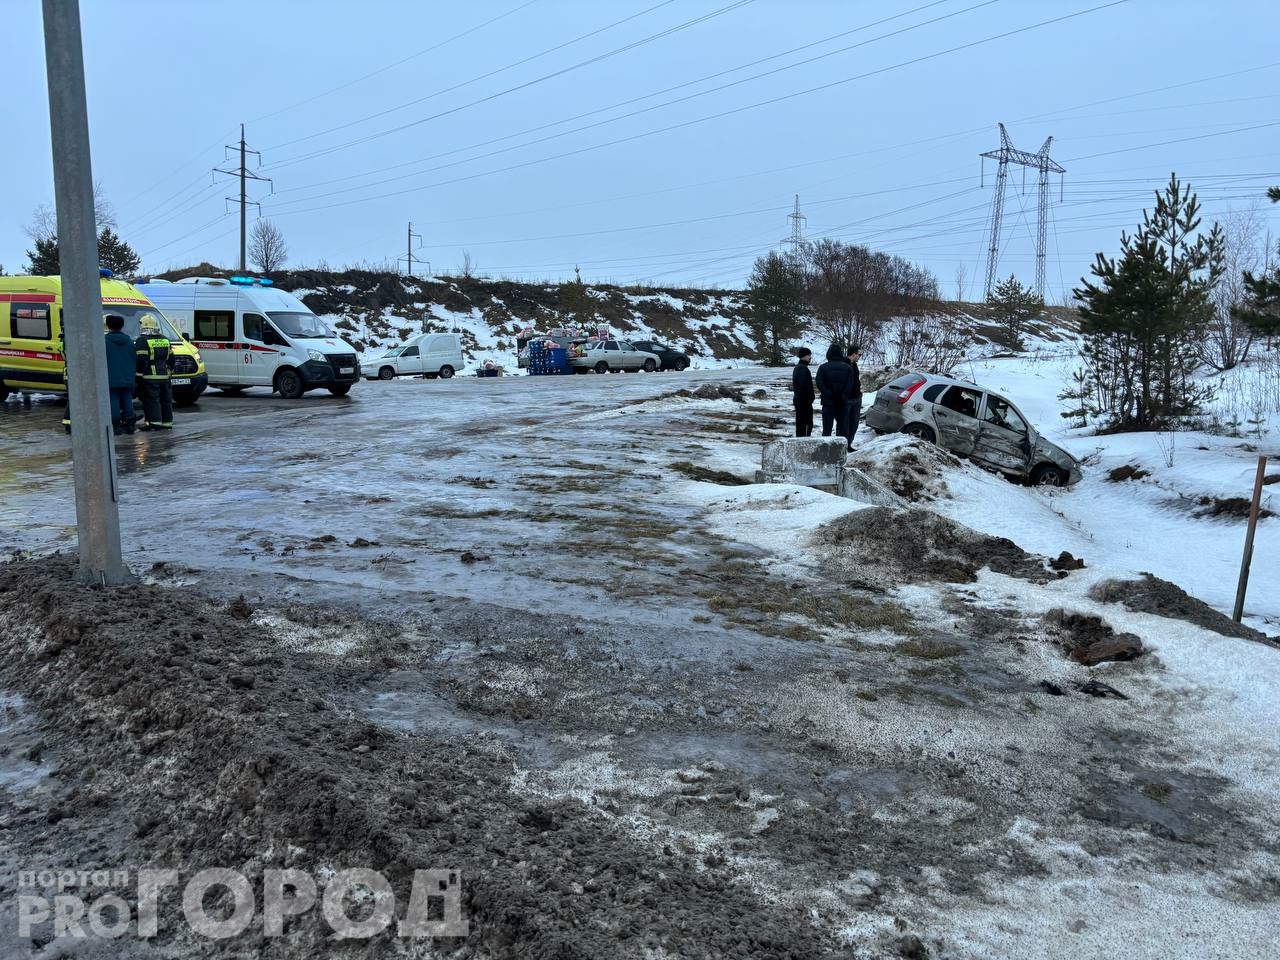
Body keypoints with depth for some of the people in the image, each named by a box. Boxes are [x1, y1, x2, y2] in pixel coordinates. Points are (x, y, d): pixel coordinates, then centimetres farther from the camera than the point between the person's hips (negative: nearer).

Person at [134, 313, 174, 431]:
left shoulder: (142, 341, -8)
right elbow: (171, 358, 17)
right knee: (166, 400, 11)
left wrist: (139, 374, -8)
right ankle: (167, 422, 15)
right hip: (165, 376, 6)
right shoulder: (165, 340, 14)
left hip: (150, 377, -6)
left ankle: (155, 422, -10)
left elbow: (141, 360, -14)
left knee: (151, 400, -4)